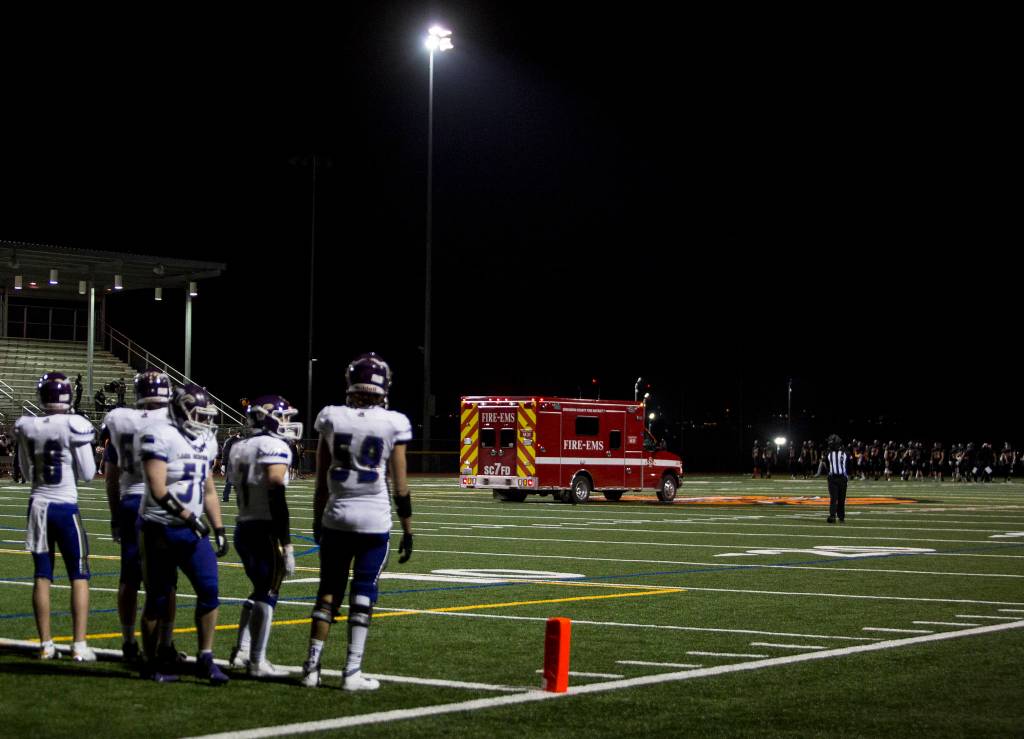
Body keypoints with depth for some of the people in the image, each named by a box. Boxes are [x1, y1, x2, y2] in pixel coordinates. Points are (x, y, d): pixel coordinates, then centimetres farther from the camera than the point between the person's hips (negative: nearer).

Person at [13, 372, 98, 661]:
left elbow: (28, 474, 10)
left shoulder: (26, 427, -1)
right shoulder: (74, 426, -14)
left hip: (38, 504, 4)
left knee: (42, 575, 10)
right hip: (65, 506, -4)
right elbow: (87, 474, -6)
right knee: (79, 577, 5)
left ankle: (45, 644, 12)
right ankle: (79, 645, 0)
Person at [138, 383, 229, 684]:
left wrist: (219, 529, 13)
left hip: (192, 530, 6)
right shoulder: (161, 438, -14)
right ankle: (151, 663, 15)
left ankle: (205, 659, 4)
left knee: (209, 591, -5)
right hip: (161, 531, -6)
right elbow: (158, 491, -20)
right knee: (158, 599, 2)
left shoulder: (205, 442, 11)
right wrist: (189, 518, -20)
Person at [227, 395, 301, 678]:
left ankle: (241, 651, 18)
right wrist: (287, 544, -15)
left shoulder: (238, 449, 13)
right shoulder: (275, 448, -12)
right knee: (267, 594, -1)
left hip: (242, 528, 8)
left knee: (259, 589, 21)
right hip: (266, 530, -8)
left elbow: (240, 497, 13)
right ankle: (257, 661, 1)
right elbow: (276, 499, -17)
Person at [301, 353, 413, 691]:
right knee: (363, 594, 4)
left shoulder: (331, 419, 0)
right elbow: (400, 485, -3)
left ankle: (312, 666, 11)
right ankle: (352, 672, 3)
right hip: (374, 518, -2)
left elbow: (321, 481, 5)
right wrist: (408, 530, 5)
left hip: (336, 515, 2)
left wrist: (317, 521, 16)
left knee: (329, 590, 11)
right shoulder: (393, 425, -6)